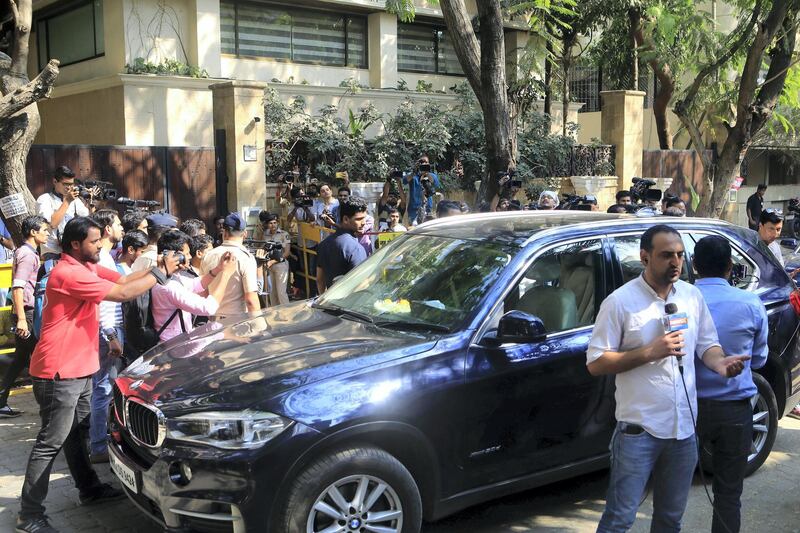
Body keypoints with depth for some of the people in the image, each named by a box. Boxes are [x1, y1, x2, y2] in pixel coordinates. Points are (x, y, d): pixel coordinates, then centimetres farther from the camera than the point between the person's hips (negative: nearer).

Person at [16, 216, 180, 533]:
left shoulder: (87, 267, 10)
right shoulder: (68, 273, -22)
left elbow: (123, 279, 6)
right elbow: (122, 293, -24)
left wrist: (157, 268, -7)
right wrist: (161, 274, -15)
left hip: (79, 368, 10)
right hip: (60, 372, -10)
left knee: (77, 433, 21)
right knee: (51, 442, -4)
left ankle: (89, 488, 35)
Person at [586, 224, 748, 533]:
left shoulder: (692, 295, 5)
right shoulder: (620, 301, -10)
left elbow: (707, 344, 13)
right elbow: (595, 363, -11)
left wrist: (719, 362, -10)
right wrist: (650, 352, -20)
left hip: (684, 428, 5)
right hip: (639, 430, -5)